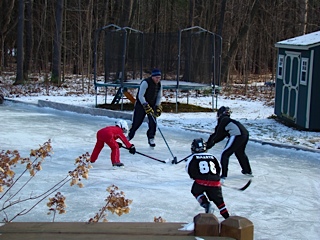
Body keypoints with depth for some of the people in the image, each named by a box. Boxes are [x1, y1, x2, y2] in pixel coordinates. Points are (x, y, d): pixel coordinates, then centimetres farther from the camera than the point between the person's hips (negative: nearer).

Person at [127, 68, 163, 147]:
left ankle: (151, 139, 7)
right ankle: (129, 136, 20)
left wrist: (157, 107, -3)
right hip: (141, 104, -5)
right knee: (136, 122, 0)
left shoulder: (159, 85, -1)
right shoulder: (145, 82, -22)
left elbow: (159, 96, 9)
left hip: (152, 105, 5)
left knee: (153, 122, -7)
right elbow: (140, 96, -24)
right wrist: (146, 106, -30)